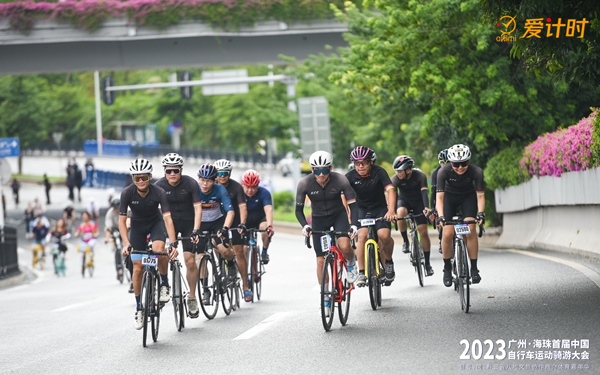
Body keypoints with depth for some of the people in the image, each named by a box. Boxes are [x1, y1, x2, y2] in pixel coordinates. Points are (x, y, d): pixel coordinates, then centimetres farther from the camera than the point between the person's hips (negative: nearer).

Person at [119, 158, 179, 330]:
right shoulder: (127, 193, -26)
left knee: (159, 250, -32)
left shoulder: (159, 192, -28)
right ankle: (139, 308, 6)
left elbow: (167, 218, -32)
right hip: (137, 225, 1)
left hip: (156, 223, -1)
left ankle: (164, 285, -7)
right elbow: (122, 220, -23)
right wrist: (126, 244, -35)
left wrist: (173, 243, -42)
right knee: (138, 267, -6)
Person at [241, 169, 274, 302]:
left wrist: (269, 225, -54)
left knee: (265, 228, -37)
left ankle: (264, 251, -6)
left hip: (259, 221, -1)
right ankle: (246, 288, -9)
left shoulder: (263, 193, -21)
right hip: (244, 223, 1)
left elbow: (268, 210, -36)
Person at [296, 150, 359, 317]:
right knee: (320, 260, -2)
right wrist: (304, 225, -34)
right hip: (319, 219, 2)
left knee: (344, 246, -28)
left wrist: (353, 224, -35)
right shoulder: (304, 183, -22)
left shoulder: (340, 181, -24)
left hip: (339, 215, -2)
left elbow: (353, 204, -20)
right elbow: (299, 209, -16)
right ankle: (326, 298, 10)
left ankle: (351, 262, 8)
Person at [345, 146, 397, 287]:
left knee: (384, 235, -24)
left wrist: (391, 210, -44)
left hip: (380, 208, -1)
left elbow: (390, 190, -29)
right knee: (362, 235, -24)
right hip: (362, 210, 1)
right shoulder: (350, 177, -15)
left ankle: (388, 261, 6)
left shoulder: (379, 172, -18)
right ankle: (361, 273, -16)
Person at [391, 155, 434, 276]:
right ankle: (405, 241, -15)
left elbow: (424, 192, -35)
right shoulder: (396, 179, -23)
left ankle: (427, 264, 0)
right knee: (401, 213, -36)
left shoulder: (420, 176, -25)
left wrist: (426, 207, -52)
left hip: (418, 202, -1)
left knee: (423, 232, -10)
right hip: (404, 201, 1)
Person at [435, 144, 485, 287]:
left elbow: (480, 195, -27)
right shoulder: (444, 171, -30)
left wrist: (480, 213, -43)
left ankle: (474, 268, -10)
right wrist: (440, 216, -46)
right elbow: (439, 196, -32)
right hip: (450, 197, 0)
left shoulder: (476, 171, -28)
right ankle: (447, 268, 3)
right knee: (447, 233, -15)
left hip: (468, 197, 0)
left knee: (470, 229, -21)